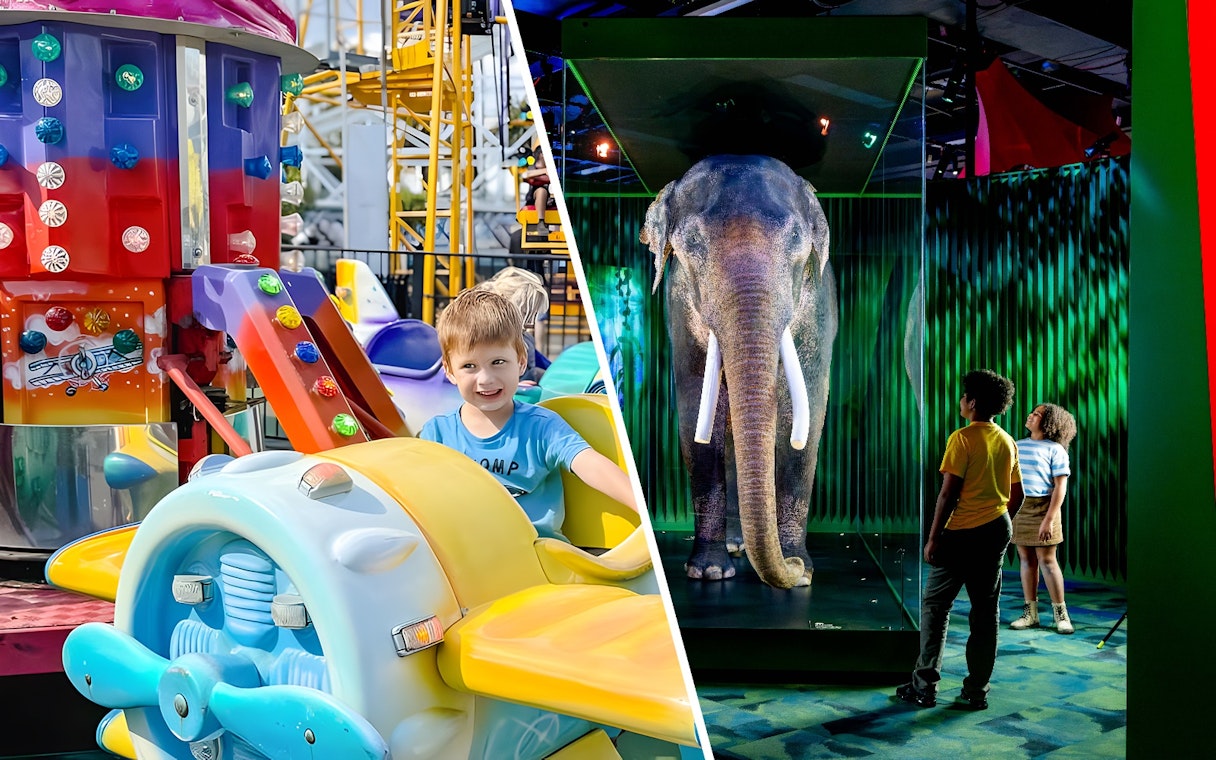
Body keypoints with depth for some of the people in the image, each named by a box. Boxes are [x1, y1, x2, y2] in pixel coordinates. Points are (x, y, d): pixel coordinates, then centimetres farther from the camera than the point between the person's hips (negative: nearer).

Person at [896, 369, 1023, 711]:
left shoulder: (962, 438, -12)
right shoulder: (1007, 442, 8)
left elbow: (949, 493, -15)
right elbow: (1017, 495, 13)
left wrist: (933, 538, -10)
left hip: (962, 533, -6)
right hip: (997, 532, 6)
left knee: (935, 606, 3)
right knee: (986, 611, 9)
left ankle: (925, 686, 3)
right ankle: (977, 691, 13)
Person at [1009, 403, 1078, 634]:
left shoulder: (1055, 450, -5)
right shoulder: (1018, 446, 11)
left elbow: (1060, 487, -10)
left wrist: (1049, 519, -16)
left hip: (1042, 508, -5)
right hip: (1017, 507, 5)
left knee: (1047, 560, -3)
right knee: (1026, 559, 8)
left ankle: (1061, 613, 7)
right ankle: (1030, 613, 15)